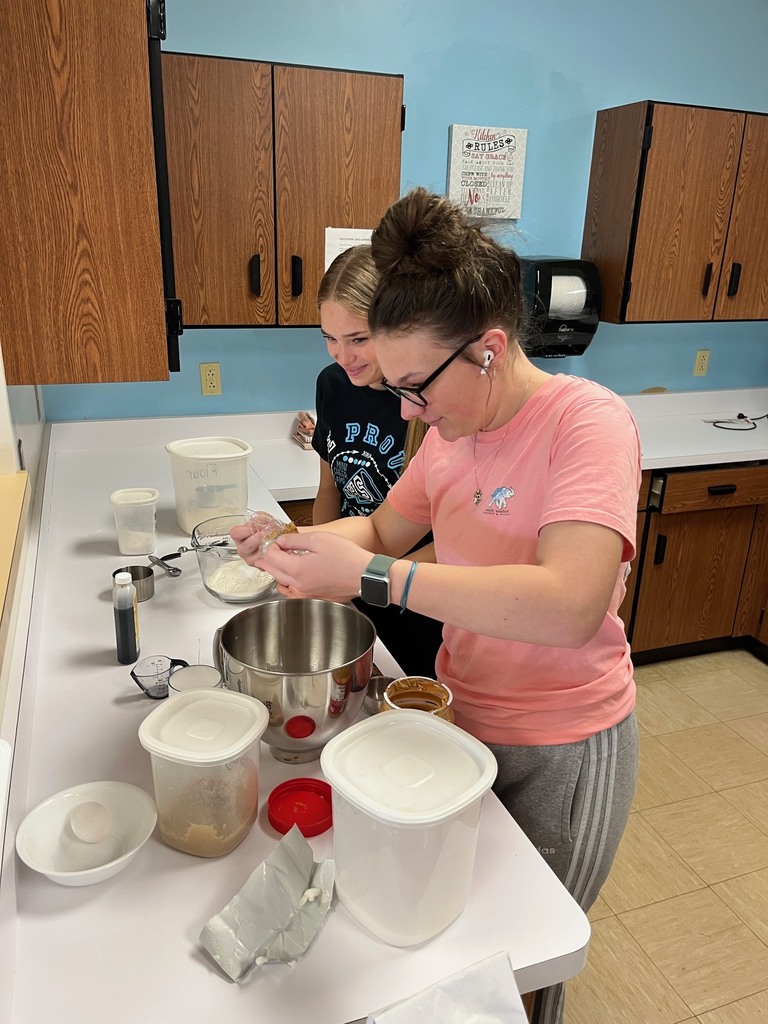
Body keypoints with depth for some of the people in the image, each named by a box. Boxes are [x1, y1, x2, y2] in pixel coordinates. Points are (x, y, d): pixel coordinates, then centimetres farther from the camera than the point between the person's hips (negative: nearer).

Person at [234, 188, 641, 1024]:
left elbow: (571, 605, -38)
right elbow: (388, 527, 10)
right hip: (462, 718, 6)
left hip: (560, 753, -5)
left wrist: (370, 575, -37)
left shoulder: (588, 422, -25)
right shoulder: (452, 431, -3)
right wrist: (298, 542, -10)